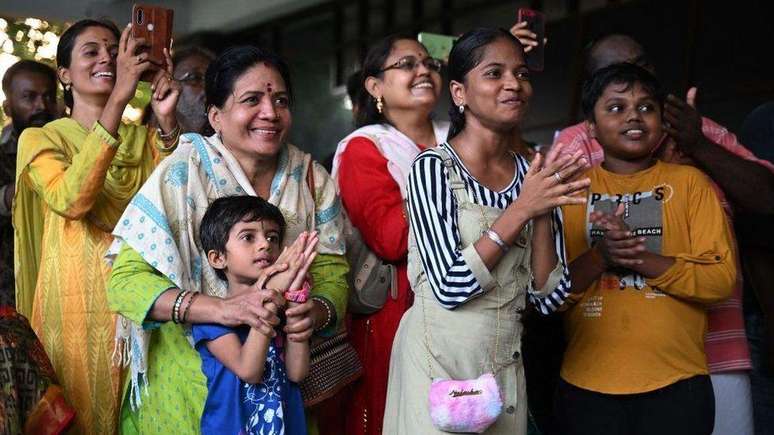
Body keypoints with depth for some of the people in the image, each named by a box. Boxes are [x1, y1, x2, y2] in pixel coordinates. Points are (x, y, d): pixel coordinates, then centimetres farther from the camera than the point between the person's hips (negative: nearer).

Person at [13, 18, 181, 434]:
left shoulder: (143, 138, 12)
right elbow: (71, 200, -21)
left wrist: (167, 124, -17)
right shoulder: (40, 139, 1)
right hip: (77, 303, -3)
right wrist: (119, 98, -24)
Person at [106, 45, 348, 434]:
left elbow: (332, 272, -3)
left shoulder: (312, 179, -3)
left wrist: (318, 311, -28)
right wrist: (221, 308, -36)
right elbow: (126, 279, -21)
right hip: (192, 370, -3)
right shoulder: (182, 174, -15)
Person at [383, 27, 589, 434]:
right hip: (438, 366, -5)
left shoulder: (537, 175, 4)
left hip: (506, 369, 5)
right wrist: (522, 209, -21)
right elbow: (450, 287, -18)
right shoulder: (433, 167, -10)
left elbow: (550, 297, 0)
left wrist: (543, 214, -13)